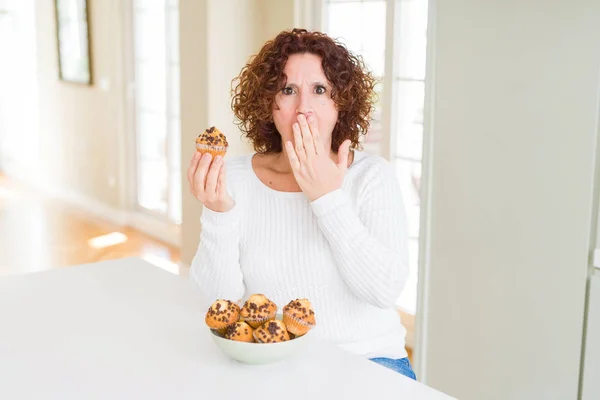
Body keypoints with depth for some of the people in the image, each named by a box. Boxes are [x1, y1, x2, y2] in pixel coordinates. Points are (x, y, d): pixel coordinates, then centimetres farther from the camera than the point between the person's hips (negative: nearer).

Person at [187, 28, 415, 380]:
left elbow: (386, 290, -13)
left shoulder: (373, 175, -3)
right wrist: (218, 213, -20)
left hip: (365, 360, 0)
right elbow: (217, 297, -5)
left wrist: (328, 199, -15)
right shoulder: (236, 178, 1)